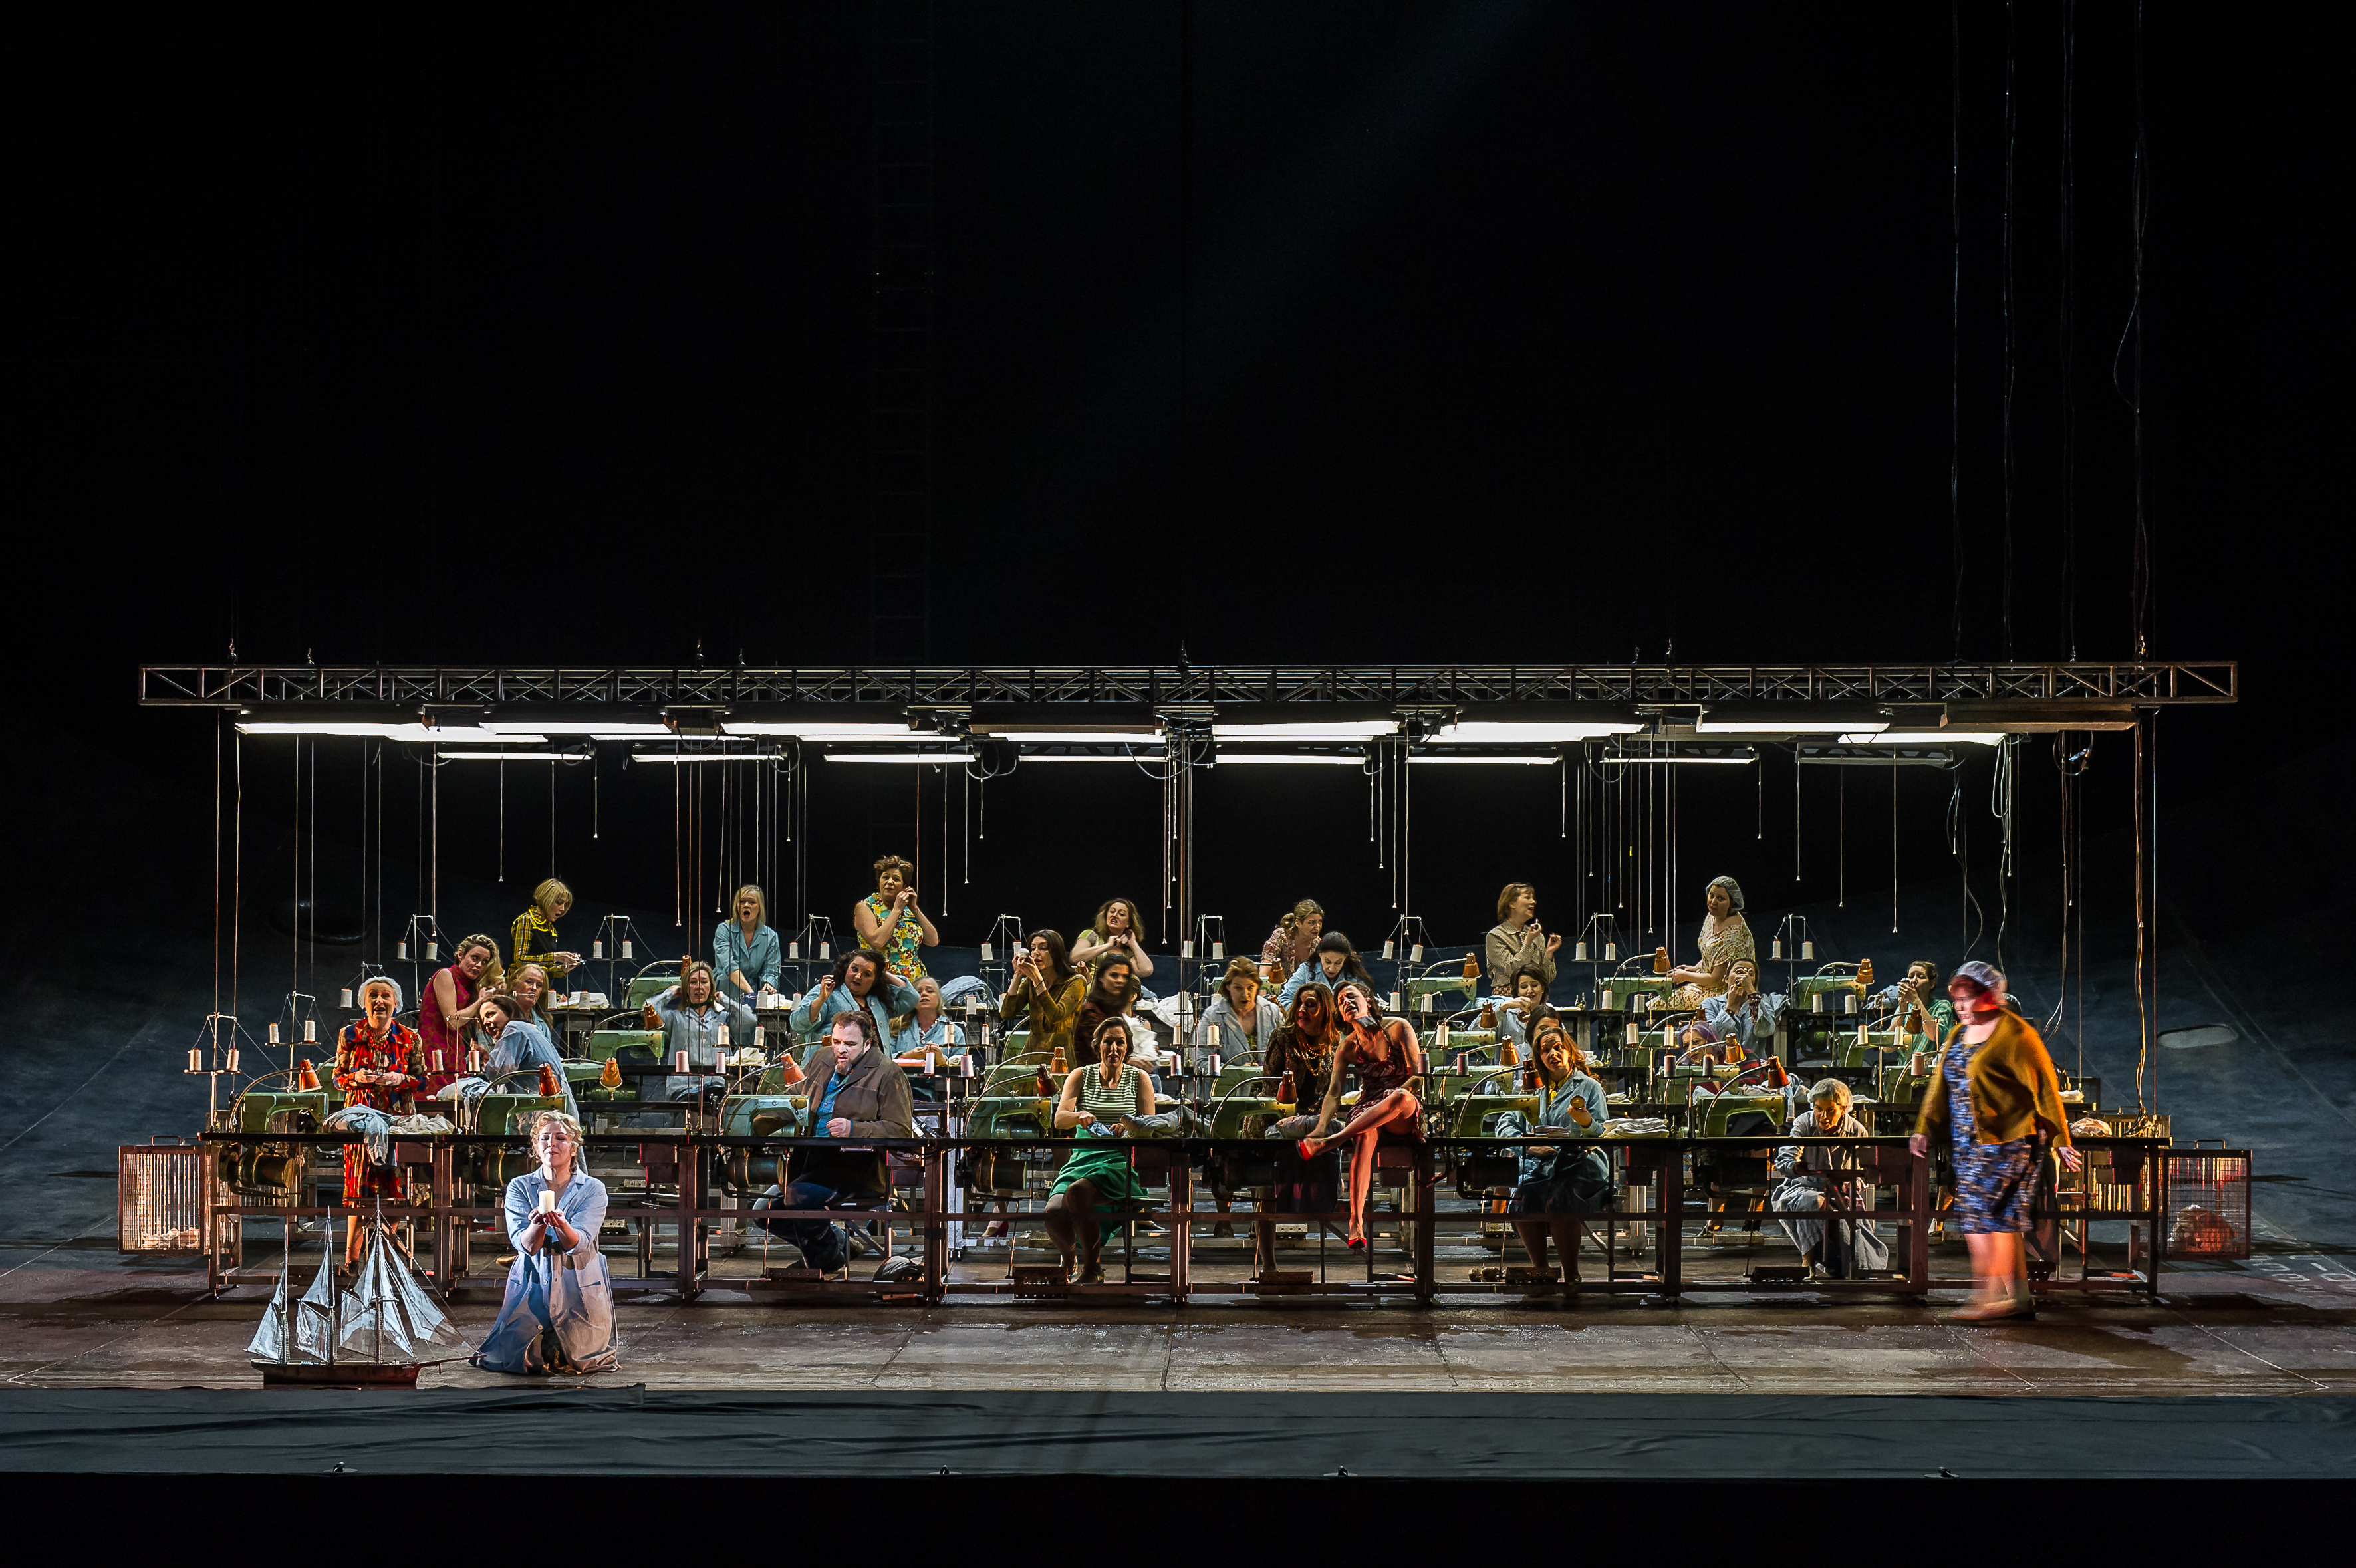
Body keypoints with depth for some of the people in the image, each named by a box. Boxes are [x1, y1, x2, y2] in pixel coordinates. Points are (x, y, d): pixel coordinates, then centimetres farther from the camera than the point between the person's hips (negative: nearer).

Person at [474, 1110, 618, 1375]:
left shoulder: (592, 1189, -3)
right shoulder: (520, 1188, 0)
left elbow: (579, 1243, -18)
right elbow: (525, 1245, -12)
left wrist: (561, 1225, -40)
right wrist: (537, 1224, -35)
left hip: (577, 1289, -1)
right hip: (532, 1286, 1)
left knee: (578, 1359, -13)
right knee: (512, 1356, -15)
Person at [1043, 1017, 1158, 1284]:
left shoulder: (1139, 1079, 10)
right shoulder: (1080, 1076, 12)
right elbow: (1059, 1120, -1)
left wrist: (1129, 1129, -21)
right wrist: (1080, 1117, -25)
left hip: (1122, 1162, -2)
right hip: (1083, 1159, 2)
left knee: (1078, 1192, -35)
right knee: (1054, 1213, -27)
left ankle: (1092, 1269, -17)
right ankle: (1070, 1260, 9)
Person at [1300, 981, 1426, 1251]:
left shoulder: (1398, 1028, -1)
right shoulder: (1347, 1048, 7)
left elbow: (1418, 1075, -4)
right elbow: (1333, 1092, -3)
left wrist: (1395, 1100, -18)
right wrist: (1321, 1127, -20)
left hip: (1404, 1117, -2)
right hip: (1368, 1109, 2)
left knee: (1401, 1097, -41)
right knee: (1364, 1137, -37)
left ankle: (1329, 1143, -43)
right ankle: (1356, 1225, -51)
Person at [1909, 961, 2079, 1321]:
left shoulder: (2014, 1034, -9)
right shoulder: (1958, 1035, 15)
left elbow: (2044, 1087, -9)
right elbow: (1939, 1085, 18)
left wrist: (2060, 1139, -10)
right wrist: (1924, 1129, 8)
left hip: (2005, 1140, -8)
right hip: (1969, 1144, 8)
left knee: (1981, 1215, -13)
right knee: (2001, 1219, 8)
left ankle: (1992, 1295, -10)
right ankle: (2020, 1295, 12)